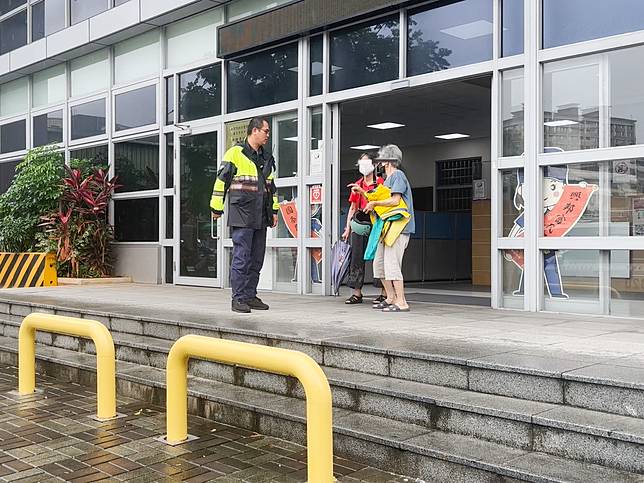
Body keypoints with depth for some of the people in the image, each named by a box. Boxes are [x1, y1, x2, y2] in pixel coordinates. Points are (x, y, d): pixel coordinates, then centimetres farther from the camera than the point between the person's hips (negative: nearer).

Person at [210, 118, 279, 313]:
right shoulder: (235, 153, -5)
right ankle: (238, 299, -3)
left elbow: (271, 186, 26)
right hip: (241, 216, -7)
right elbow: (221, 181, -4)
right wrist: (216, 208, -3)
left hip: (261, 217, 7)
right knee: (241, 258, -7)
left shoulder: (267, 159, 18)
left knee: (256, 260, 9)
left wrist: (274, 210, 21)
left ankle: (250, 296, 17)